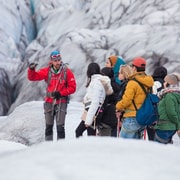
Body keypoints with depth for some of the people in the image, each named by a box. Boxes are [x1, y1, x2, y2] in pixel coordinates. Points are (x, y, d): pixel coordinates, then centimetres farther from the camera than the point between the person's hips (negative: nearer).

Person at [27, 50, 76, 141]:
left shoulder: (67, 72, -5)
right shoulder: (47, 71, 1)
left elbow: (72, 87, -3)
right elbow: (33, 77, 0)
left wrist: (60, 93, -14)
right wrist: (31, 69, -21)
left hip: (61, 102, -3)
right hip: (49, 102, 3)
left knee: (60, 126, -9)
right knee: (48, 126, 9)